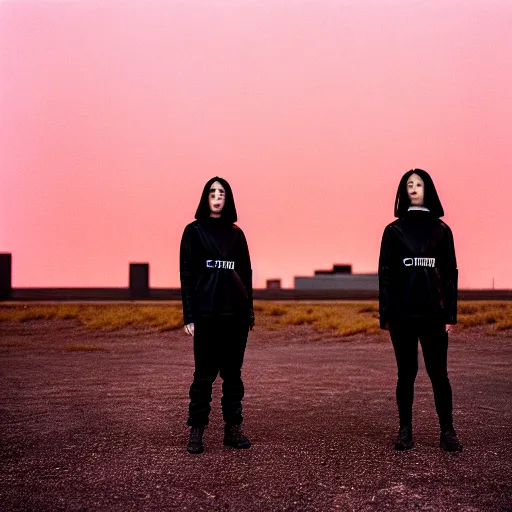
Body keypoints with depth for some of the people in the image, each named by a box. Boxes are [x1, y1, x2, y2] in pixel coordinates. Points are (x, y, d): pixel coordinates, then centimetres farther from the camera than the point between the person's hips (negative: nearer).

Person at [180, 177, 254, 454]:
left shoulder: (236, 233, 11)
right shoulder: (194, 231, 3)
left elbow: (246, 273, 13)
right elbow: (186, 275, -1)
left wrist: (249, 310, 8)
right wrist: (189, 316, -7)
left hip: (236, 312, 3)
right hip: (207, 313, -3)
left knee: (233, 372, 7)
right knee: (204, 373, -3)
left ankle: (233, 428, 14)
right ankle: (196, 431, 5)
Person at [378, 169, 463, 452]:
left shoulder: (441, 230, 9)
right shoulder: (393, 230, 6)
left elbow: (450, 273, 7)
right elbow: (385, 274, 3)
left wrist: (450, 313, 0)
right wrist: (385, 314, -2)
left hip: (433, 313, 0)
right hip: (402, 313, 0)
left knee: (438, 373, -1)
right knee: (406, 372, 5)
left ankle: (447, 431, 8)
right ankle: (405, 431, 13)